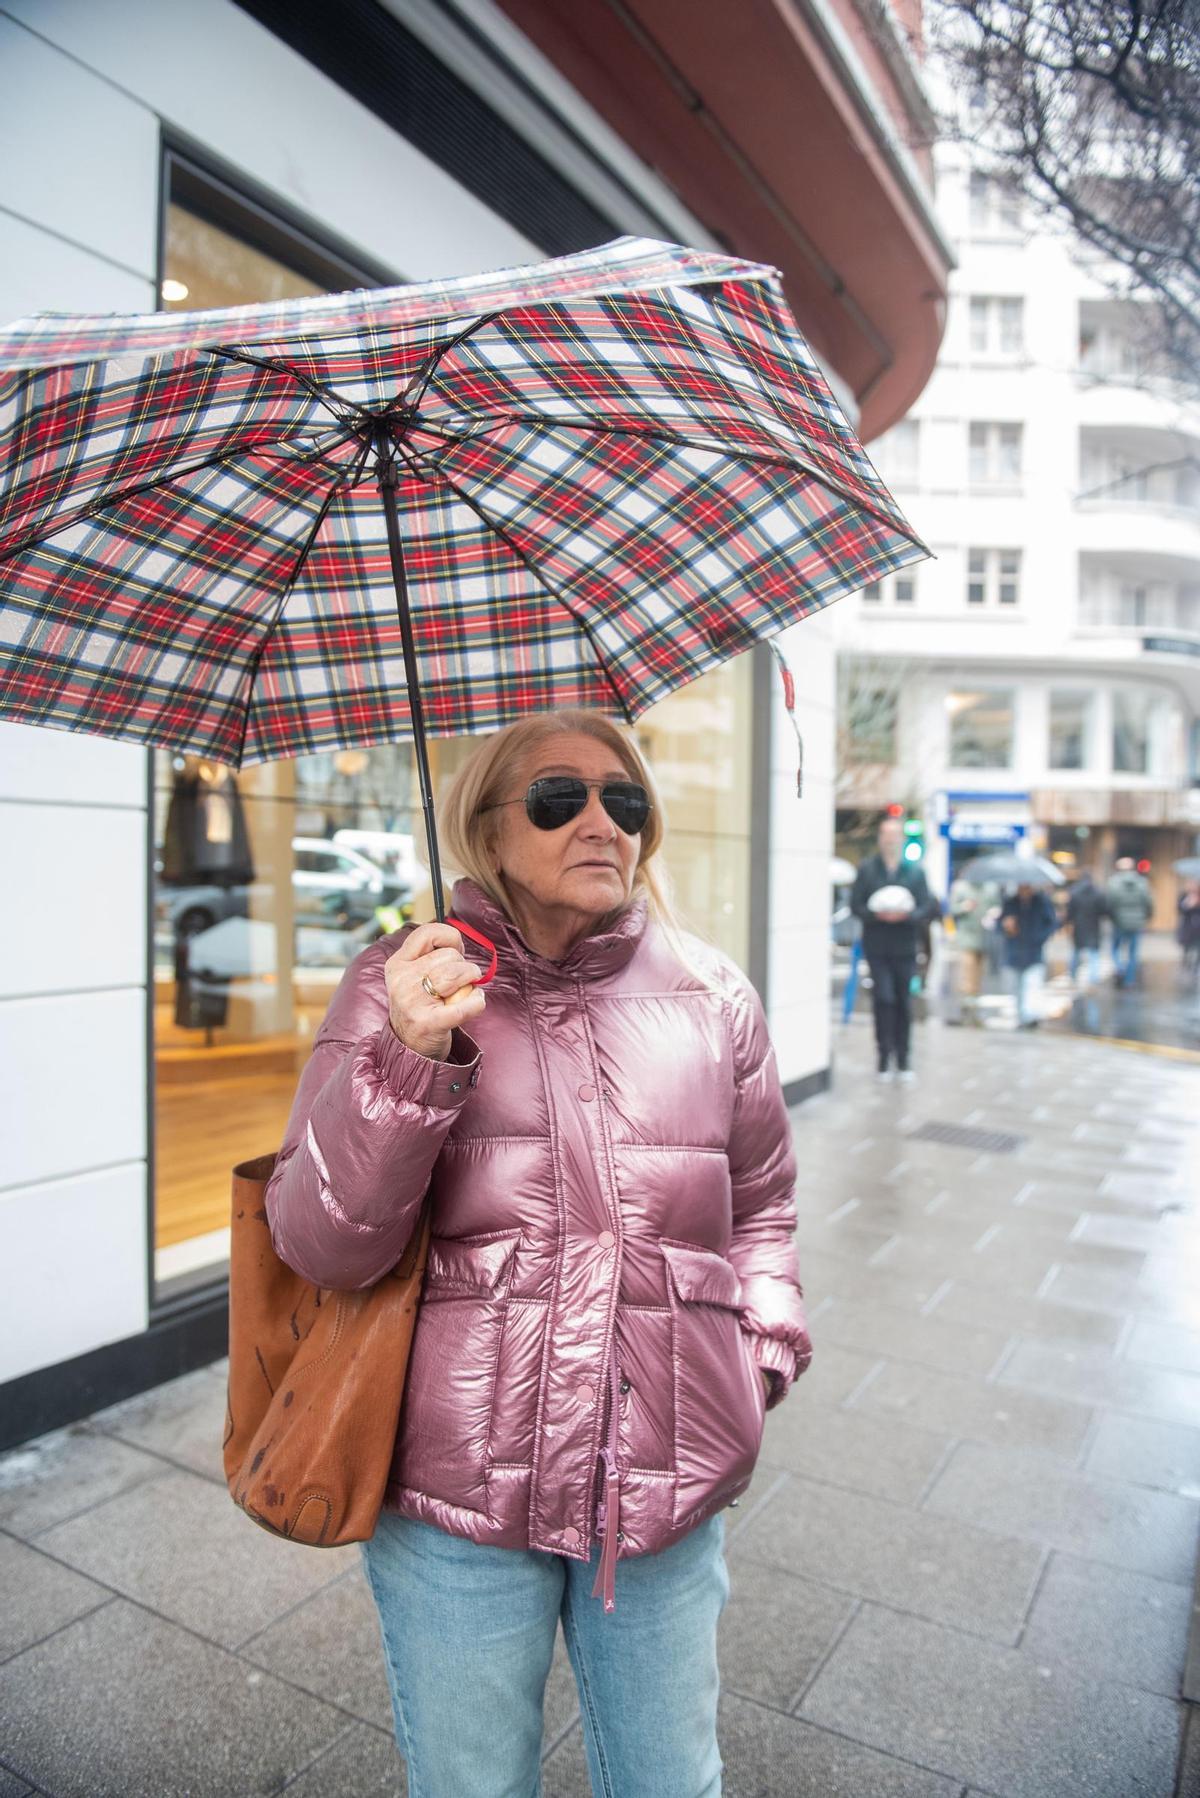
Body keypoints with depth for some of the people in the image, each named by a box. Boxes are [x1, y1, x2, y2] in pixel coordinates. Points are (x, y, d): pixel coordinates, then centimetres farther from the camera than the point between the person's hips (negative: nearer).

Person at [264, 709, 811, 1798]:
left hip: (669, 1492, 2)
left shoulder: (713, 995, 2)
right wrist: (412, 1058, -27)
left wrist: (769, 1338, 2)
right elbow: (320, 1246, -14)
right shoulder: (400, 987, -7)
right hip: (455, 1498, -1)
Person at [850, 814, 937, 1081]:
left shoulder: (915, 871, 5)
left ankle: (903, 1059, 19)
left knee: (904, 1003, 8)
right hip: (877, 948, -1)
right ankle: (884, 1055, 0)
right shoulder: (867, 869, 2)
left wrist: (906, 914, -18)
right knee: (883, 998, -11)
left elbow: (927, 908, 1)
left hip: (905, 948, 2)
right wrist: (877, 914, -18)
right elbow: (856, 905, 0)